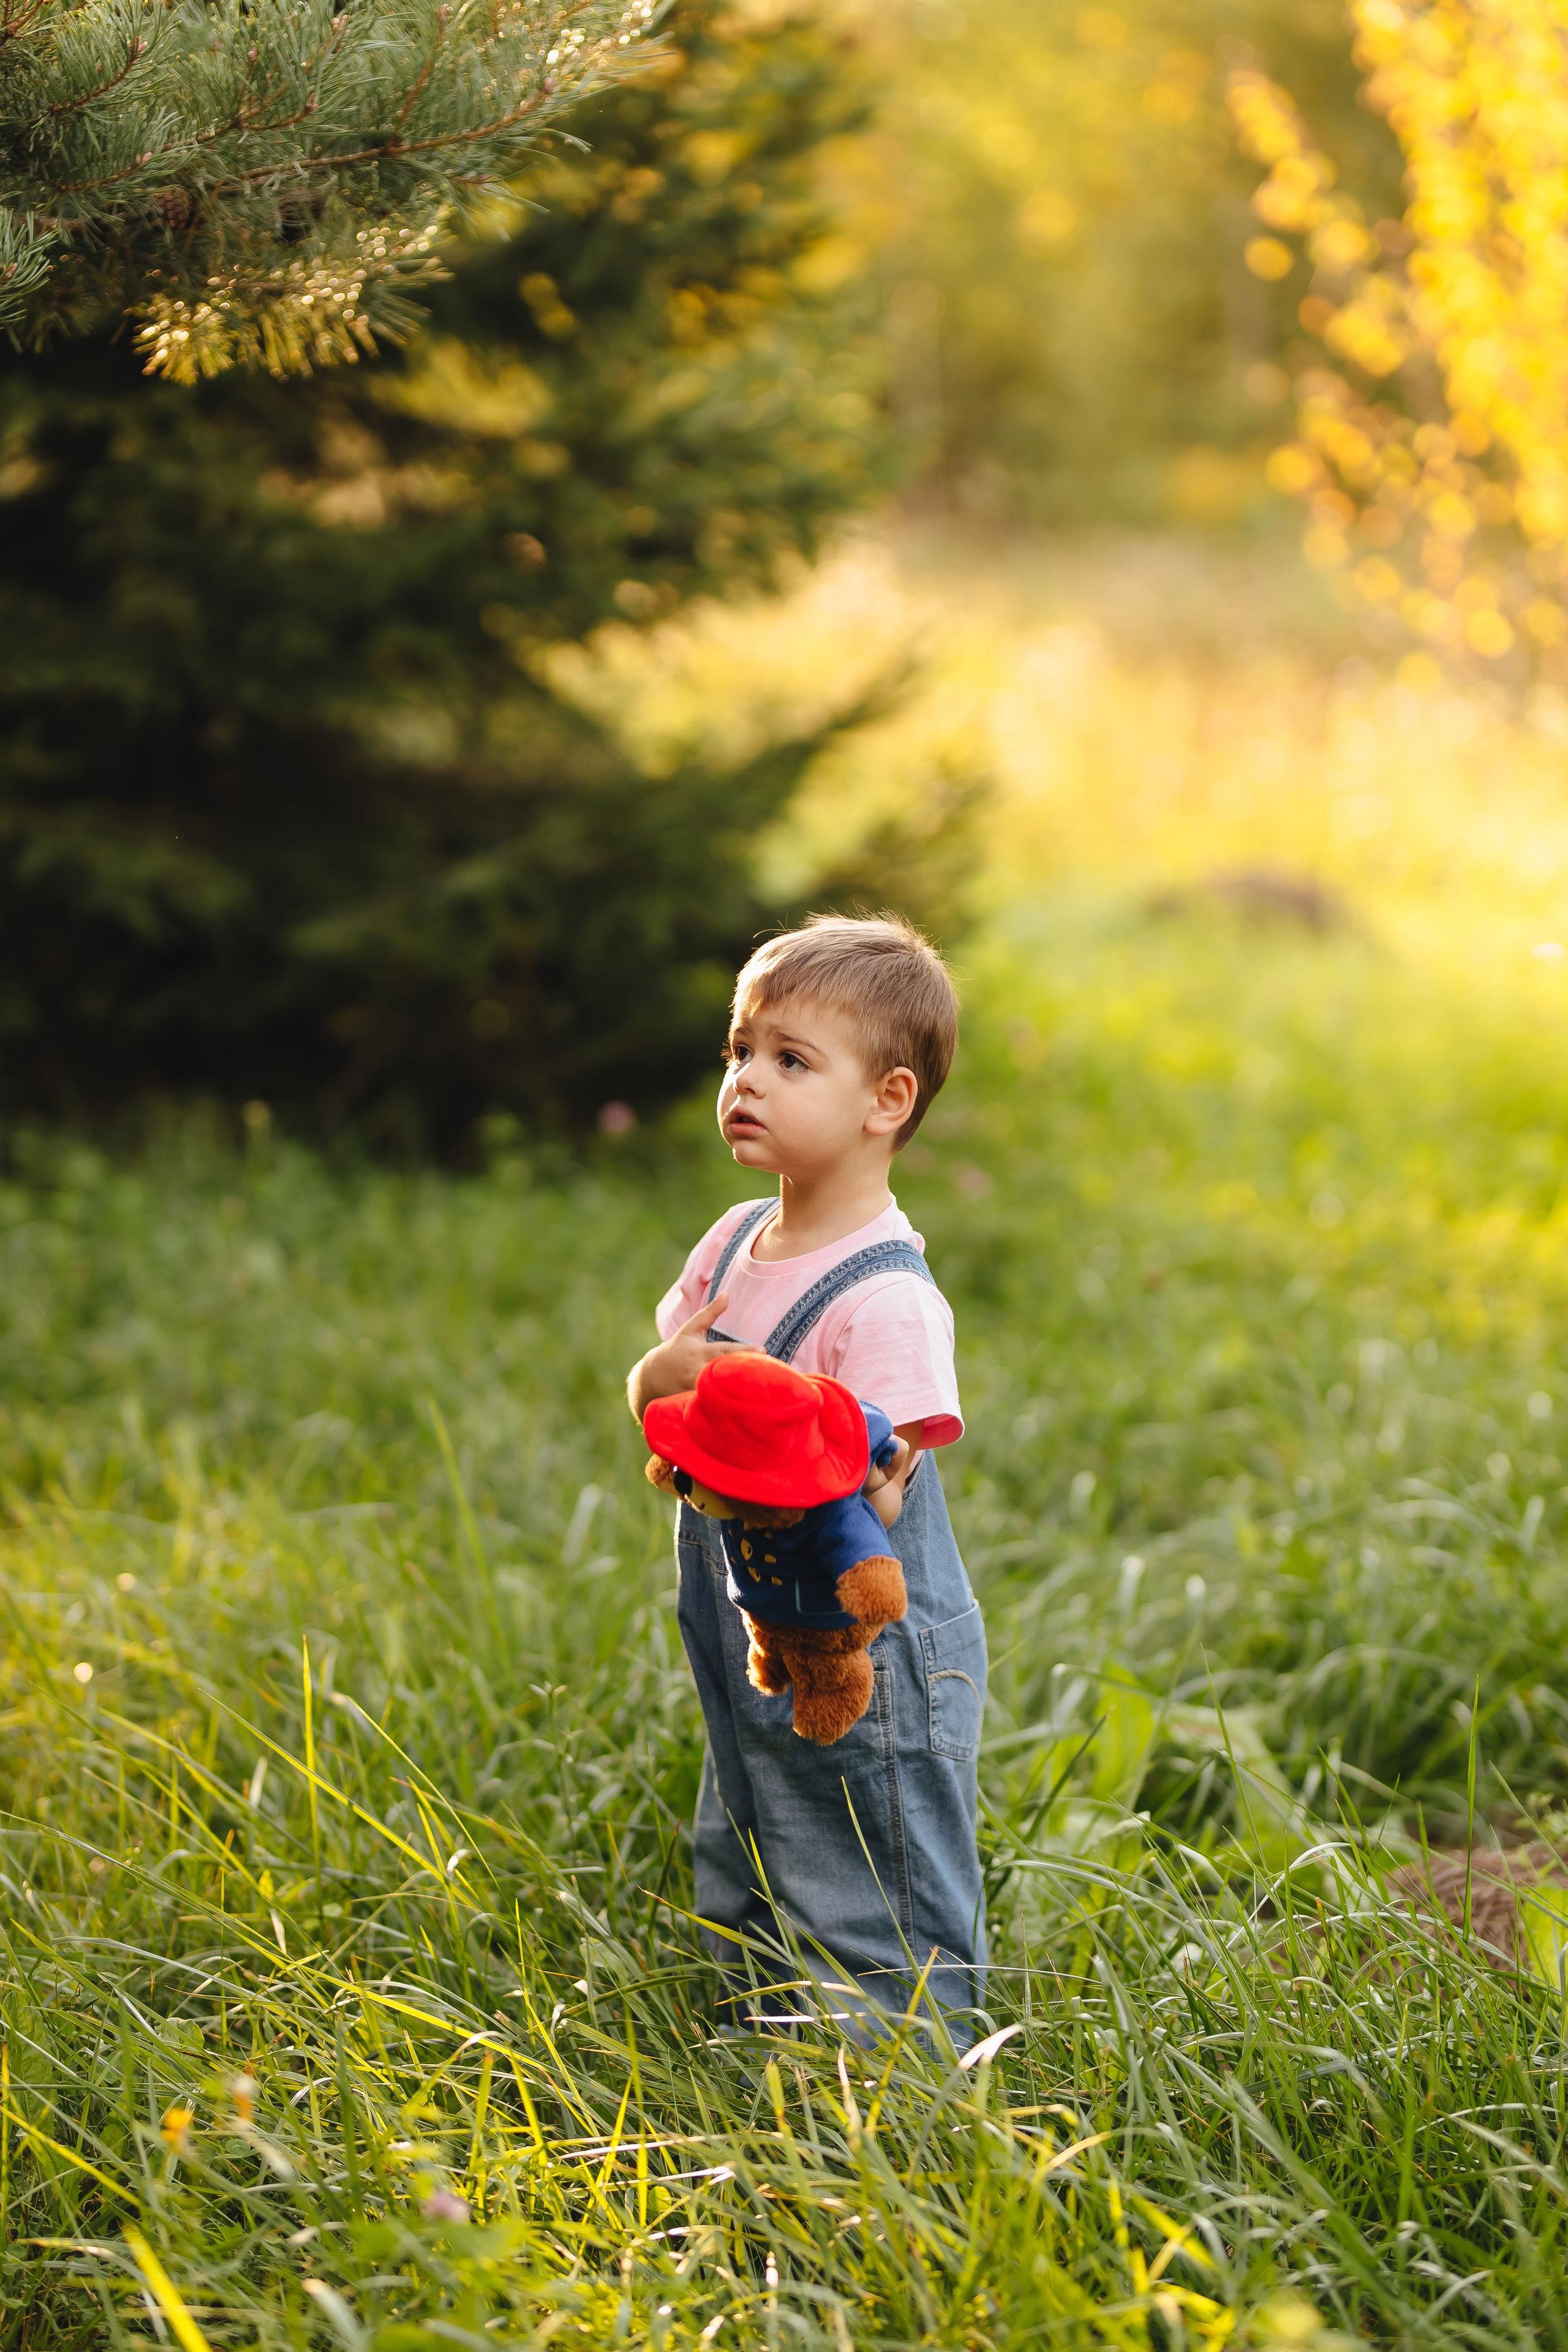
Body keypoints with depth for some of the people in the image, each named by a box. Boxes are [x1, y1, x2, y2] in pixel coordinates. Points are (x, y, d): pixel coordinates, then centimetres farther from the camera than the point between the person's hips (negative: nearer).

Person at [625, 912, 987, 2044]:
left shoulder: (886, 1300, -22)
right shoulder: (737, 1241, 4)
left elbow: (869, 1492, -27)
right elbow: (653, 1379, 12)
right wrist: (664, 1376, -12)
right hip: (753, 1654, 9)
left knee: (877, 1931, 0)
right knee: (745, 1906, 22)